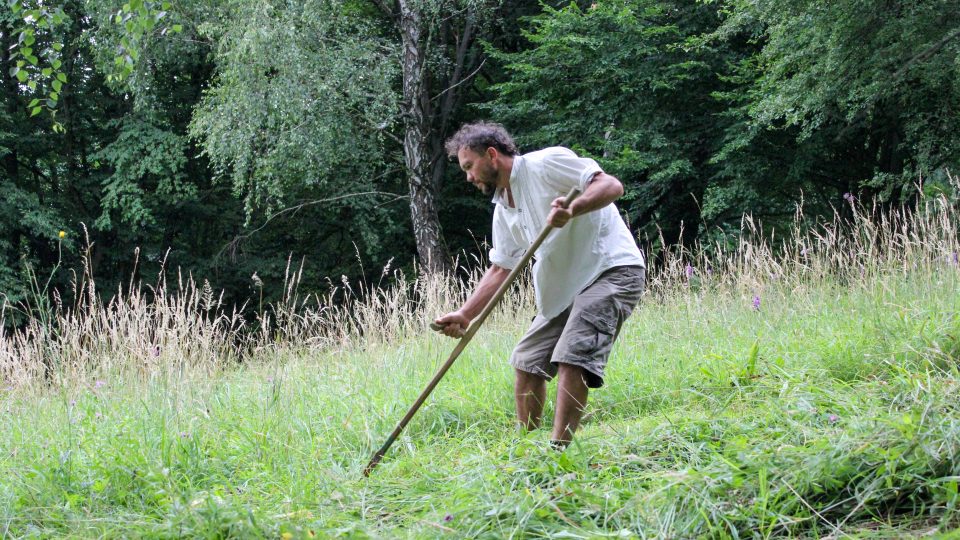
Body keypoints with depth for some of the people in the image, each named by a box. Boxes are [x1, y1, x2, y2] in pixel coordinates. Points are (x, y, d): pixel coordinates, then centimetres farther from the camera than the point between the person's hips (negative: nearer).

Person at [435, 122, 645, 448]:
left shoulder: (546, 164, -12)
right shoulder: (503, 210, 13)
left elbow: (611, 186, -20)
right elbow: (500, 270, 16)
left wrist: (572, 209, -38)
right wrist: (464, 315, 5)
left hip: (612, 270, -10)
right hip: (565, 286, 10)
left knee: (570, 359, -23)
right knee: (527, 362, 11)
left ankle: (558, 450, -21)